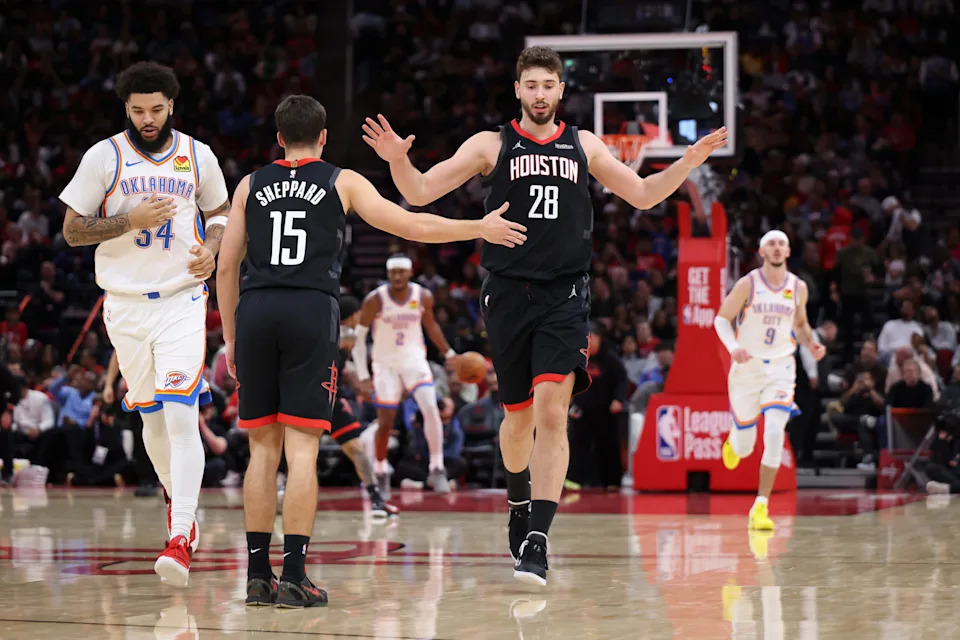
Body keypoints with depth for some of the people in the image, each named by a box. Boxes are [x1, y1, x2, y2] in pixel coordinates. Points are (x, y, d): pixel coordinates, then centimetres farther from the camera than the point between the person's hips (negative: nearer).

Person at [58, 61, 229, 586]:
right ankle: (180, 503, 37)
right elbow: (72, 230, -2)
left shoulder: (198, 156, 2)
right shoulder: (104, 157, -3)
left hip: (182, 302, -1)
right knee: (152, 417, 12)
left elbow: (219, 212, 18)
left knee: (181, 418, -15)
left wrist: (211, 248, -3)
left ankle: (181, 539, -21)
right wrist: (131, 220, -17)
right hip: (125, 305, 1)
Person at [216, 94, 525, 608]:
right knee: (301, 449, -3)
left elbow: (226, 267, 12)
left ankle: (257, 575, 9)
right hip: (311, 312, -3)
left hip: (255, 312, 3)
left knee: (263, 448, 9)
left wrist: (230, 338, 19)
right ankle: (293, 577, -8)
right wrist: (482, 228, 18)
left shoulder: (251, 185, 15)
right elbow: (412, 226, 7)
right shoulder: (343, 182, 10)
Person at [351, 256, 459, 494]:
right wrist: (362, 374, -14)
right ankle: (381, 473, 24)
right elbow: (359, 336, -9)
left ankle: (437, 470, -13)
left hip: (414, 359, 1)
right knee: (385, 423, 2)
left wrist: (449, 354, 12)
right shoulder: (375, 300, -16)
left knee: (431, 409, -19)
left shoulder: (423, 297, -8)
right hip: (385, 364, -1)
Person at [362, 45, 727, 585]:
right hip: (508, 294, 0)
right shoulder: (491, 146, 5)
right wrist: (398, 161, -21)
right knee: (519, 415, 11)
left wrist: (690, 161, 6)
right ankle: (520, 500, 43)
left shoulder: (583, 146, 11)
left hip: (565, 297, 0)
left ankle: (536, 543, -22)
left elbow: (642, 195, 20)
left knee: (552, 411, -17)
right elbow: (421, 193, 0)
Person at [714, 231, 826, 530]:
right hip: (746, 367, -1)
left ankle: (761, 507, -13)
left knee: (775, 434, -19)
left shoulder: (798, 288, 2)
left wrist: (811, 344, -1)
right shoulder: (748, 285, -8)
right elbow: (721, 318, -3)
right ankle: (734, 439, 49)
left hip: (781, 368, 1)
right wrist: (733, 347, -21)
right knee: (744, 446, 7)